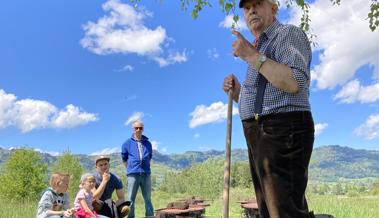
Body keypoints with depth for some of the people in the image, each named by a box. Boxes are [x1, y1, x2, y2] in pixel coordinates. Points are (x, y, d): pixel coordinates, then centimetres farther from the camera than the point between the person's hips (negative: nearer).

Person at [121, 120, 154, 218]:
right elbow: (124, 159, 14)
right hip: (133, 174, -2)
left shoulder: (148, 143, 9)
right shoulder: (127, 143, 4)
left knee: (148, 199, 6)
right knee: (131, 200, 1)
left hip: (146, 174, 2)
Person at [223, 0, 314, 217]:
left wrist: (252, 56, -15)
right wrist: (237, 92, 8)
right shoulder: (260, 49, 27)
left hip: (283, 132, -9)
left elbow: (295, 83, -19)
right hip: (262, 135, 10)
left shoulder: (289, 33, 1)